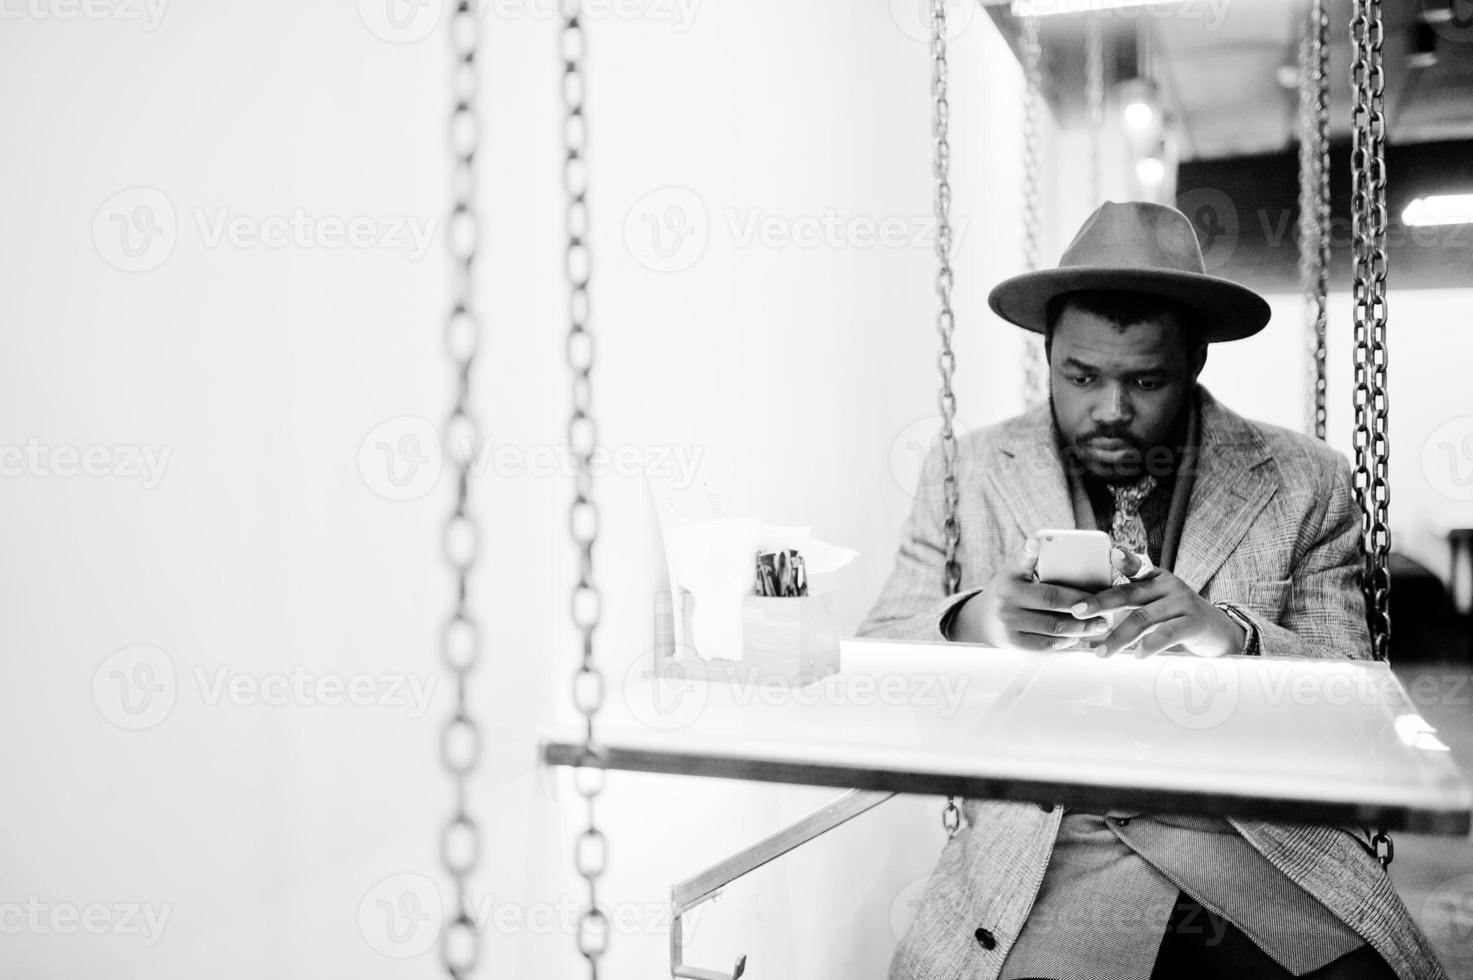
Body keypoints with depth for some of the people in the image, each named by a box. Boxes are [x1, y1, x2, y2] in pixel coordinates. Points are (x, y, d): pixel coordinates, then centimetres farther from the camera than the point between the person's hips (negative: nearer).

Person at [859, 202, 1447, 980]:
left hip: (1268, 848, 2)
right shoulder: (971, 472, 4)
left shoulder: (1302, 484, 4)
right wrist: (965, 625, -21)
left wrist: (1234, 636, -19)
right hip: (1047, 858, -1)